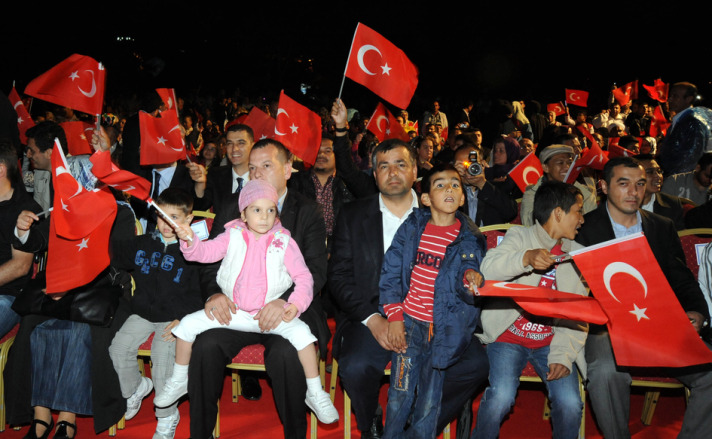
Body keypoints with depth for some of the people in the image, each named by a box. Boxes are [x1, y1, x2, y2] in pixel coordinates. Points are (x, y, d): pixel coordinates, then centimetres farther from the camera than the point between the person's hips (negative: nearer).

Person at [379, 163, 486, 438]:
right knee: (400, 395, 1)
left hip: (444, 329, 0)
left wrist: (471, 279, -28)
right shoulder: (412, 228, 3)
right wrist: (394, 316, -4)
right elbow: (390, 272, 3)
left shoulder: (470, 239, 1)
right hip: (408, 323, 1)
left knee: (429, 400, 3)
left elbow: (464, 284, -4)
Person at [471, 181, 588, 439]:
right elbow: (488, 269, -19)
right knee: (501, 397, -24)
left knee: (570, 403, -18)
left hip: (550, 341, 3)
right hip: (509, 336, -3)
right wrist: (526, 258, -36)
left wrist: (563, 354, -11)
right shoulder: (519, 237, 0)